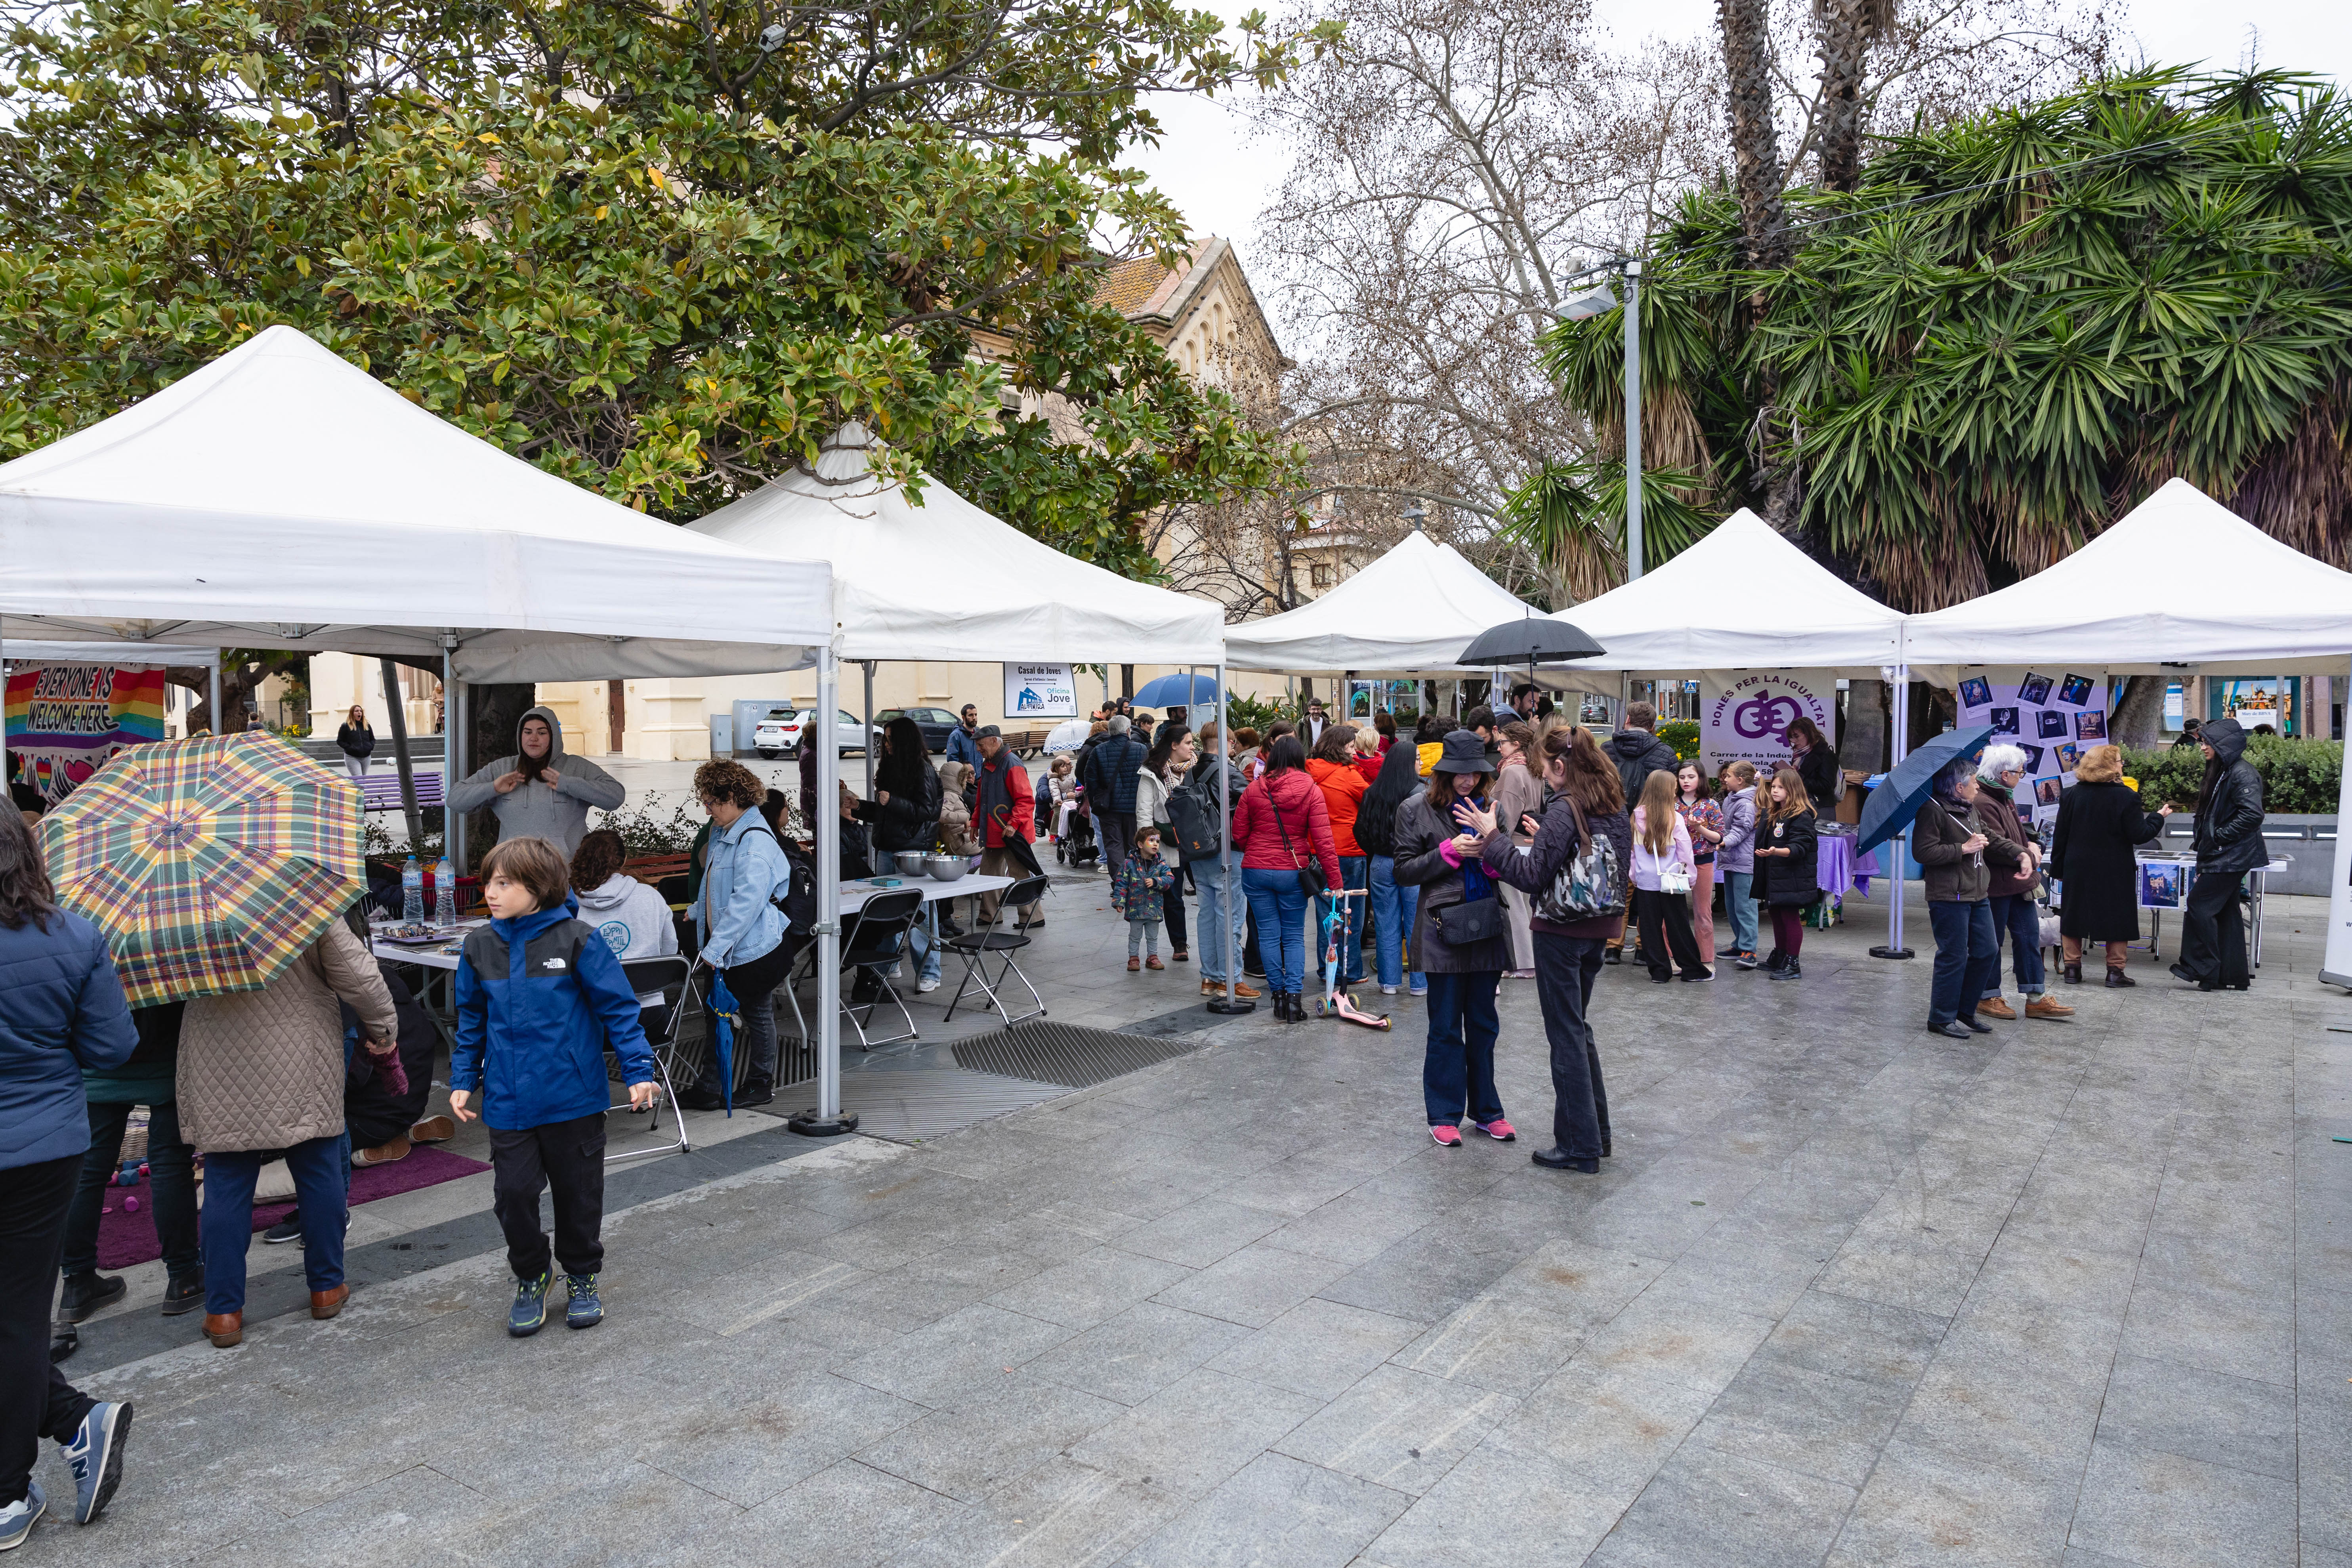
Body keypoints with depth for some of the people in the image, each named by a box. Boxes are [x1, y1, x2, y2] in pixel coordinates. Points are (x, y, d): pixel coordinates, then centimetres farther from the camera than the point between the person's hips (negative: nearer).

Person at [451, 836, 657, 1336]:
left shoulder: (577, 940, -10)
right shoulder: (479, 947, 2)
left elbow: (618, 1008, -7)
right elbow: (471, 1020, 14)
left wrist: (638, 1071, -10)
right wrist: (462, 1080, 9)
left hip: (574, 1098, -3)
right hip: (508, 1103, 3)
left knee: (578, 1194, 10)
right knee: (514, 1195, 4)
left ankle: (582, 1279, 31)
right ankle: (530, 1280, 28)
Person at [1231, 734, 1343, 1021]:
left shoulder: (1254, 788, -3)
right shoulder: (1311, 790, -7)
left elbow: (1239, 833, 3)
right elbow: (1323, 839, -9)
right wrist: (1334, 879, -5)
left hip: (1256, 871, 1)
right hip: (1293, 872, -1)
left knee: (1269, 935, 9)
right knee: (1294, 936, 10)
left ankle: (1278, 994, 14)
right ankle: (1293, 998, 2)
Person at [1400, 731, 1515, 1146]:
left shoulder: (1487, 807, 8)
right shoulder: (1417, 810, -3)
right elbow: (1404, 870, -4)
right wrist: (1450, 851, -15)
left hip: (1488, 927, 4)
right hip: (1444, 929, -4)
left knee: (1483, 1025, 13)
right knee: (1446, 1028, 4)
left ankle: (1486, 1110, 24)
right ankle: (1444, 1115, 15)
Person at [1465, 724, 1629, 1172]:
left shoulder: (1564, 810, -19)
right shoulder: (1614, 808, 6)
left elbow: (1532, 876, -22)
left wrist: (1493, 837, -16)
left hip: (1561, 934, -8)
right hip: (1597, 931, 8)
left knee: (1566, 1035, 1)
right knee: (1578, 1027, 21)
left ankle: (1580, 1147, 8)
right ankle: (1597, 1130, 29)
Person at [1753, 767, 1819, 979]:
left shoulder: (1801, 817, -13)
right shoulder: (1770, 814, 14)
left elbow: (1799, 848, -23)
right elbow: (1761, 841, 28)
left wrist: (1776, 852, -37)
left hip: (1792, 879, -9)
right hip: (1773, 876, 9)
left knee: (1791, 918, -3)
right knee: (1777, 916, 16)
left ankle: (1792, 964, 3)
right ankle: (1779, 957, 28)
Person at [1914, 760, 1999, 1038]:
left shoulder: (1971, 809, 17)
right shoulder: (1933, 811, -14)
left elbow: (1985, 839, 36)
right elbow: (1923, 852, -22)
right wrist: (1964, 848, -19)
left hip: (1977, 895, 9)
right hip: (1949, 899, -9)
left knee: (1987, 952, 10)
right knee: (1954, 957, -4)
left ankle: (1965, 1011, 24)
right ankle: (1942, 1019, 8)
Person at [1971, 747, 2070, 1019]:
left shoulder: (2005, 797, 15)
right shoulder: (1982, 802, -20)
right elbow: (1993, 843, -27)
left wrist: (2031, 846, 4)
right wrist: (2023, 855, -25)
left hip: (2018, 883, 10)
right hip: (1996, 885, -10)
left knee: (2029, 937, 11)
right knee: (1991, 944, 3)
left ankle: (2037, 998, 18)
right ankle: (1988, 997, 16)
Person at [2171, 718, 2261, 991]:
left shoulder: (2242, 773, -16)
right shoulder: (2220, 772, 15)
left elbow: (2252, 813, -26)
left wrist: (2218, 836, -19)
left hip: (2230, 857, -10)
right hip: (2220, 856, 10)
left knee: (2200, 905, -9)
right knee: (2226, 911, 12)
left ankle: (2201, 968, -2)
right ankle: (2232, 976, 17)